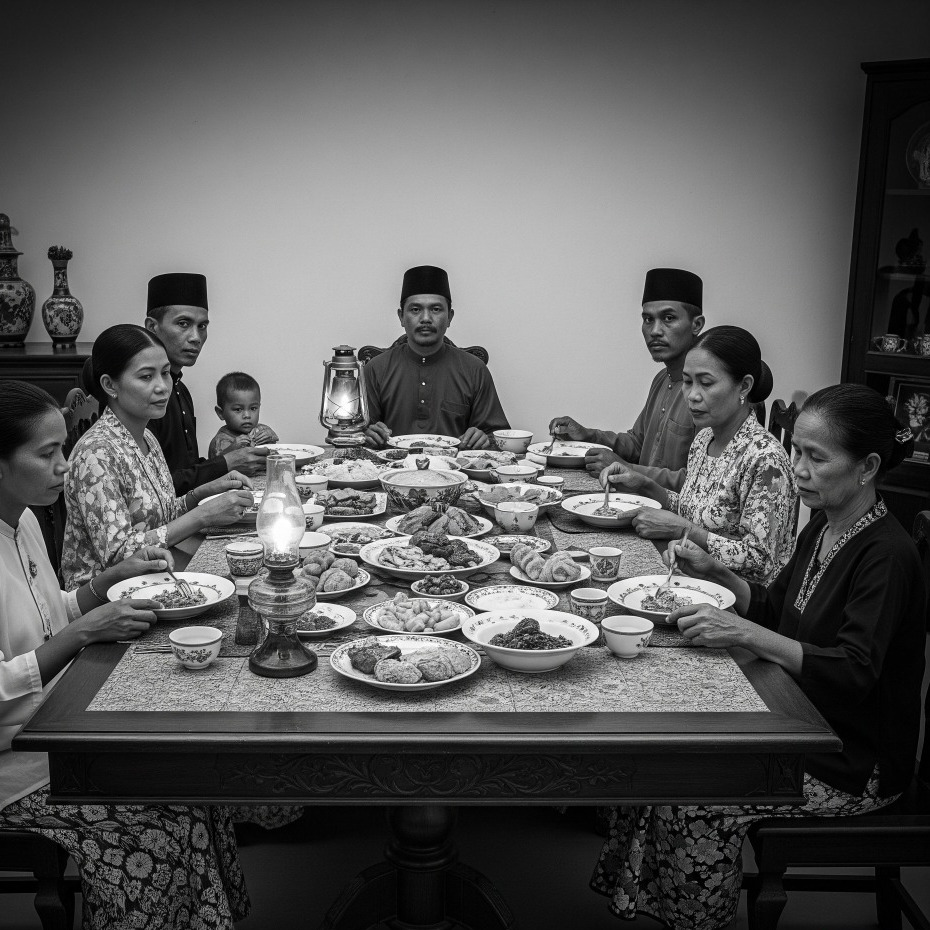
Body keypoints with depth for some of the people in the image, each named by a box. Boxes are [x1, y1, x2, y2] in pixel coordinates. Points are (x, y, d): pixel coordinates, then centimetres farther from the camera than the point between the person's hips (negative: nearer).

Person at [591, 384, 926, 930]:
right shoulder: (823, 528, 6)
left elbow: (854, 672, -28)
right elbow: (776, 611, 16)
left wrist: (742, 633, -35)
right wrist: (715, 574, 0)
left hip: (854, 766, -8)